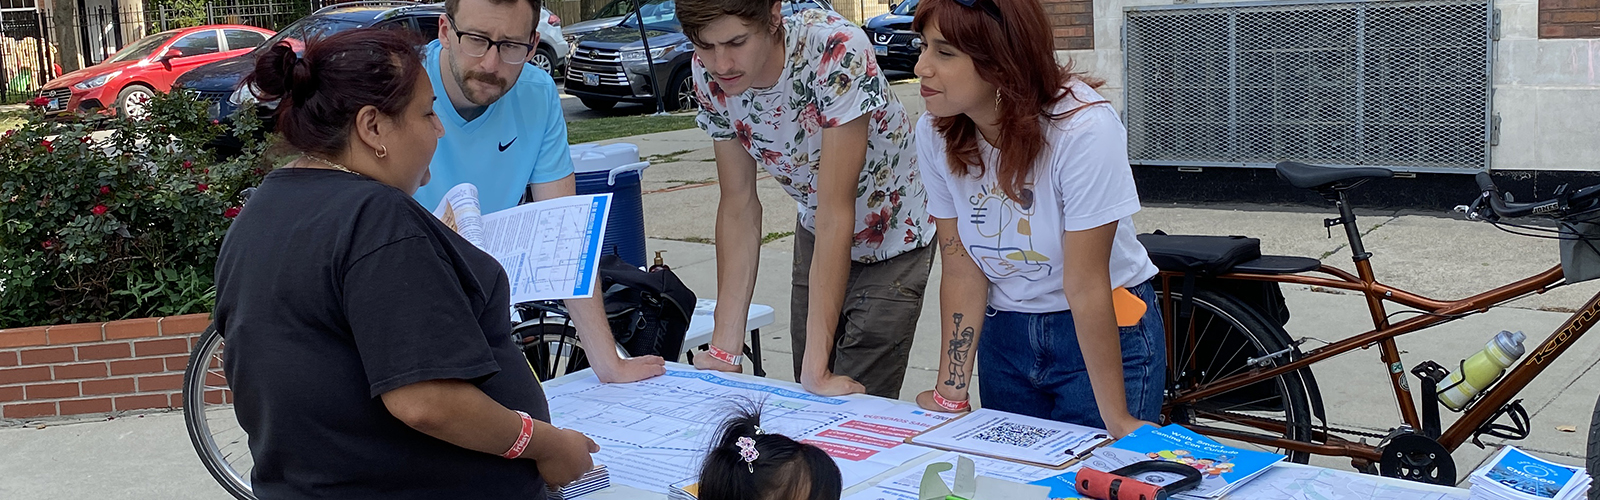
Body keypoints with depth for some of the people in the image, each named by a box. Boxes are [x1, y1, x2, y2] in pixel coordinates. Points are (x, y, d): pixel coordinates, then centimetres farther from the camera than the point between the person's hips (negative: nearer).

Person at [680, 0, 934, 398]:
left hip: (890, 240, -5)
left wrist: (817, 365, -34)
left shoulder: (837, 51, -34)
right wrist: (725, 349, -14)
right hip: (816, 236, 5)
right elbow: (739, 206, -11)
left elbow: (836, 209, -34)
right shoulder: (709, 74, -17)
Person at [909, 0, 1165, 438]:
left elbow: (1085, 286, -26)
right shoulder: (935, 133, -11)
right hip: (1005, 335, 5)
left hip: (1108, 331, -4)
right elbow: (962, 270, -9)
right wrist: (950, 394, -12)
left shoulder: (1084, 130, -27)